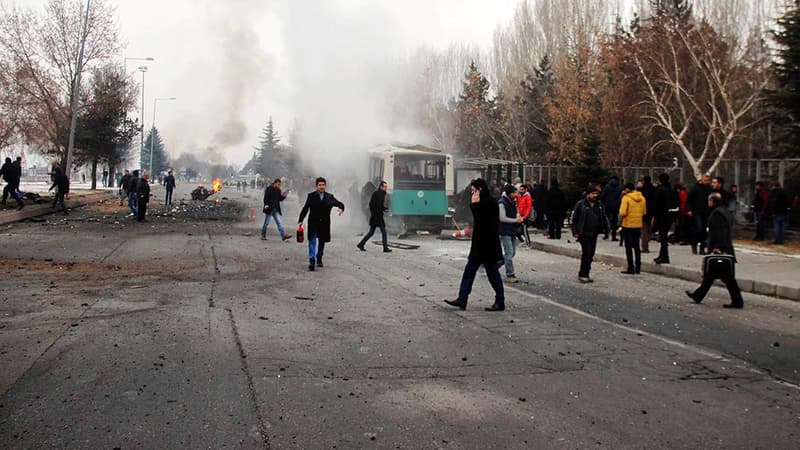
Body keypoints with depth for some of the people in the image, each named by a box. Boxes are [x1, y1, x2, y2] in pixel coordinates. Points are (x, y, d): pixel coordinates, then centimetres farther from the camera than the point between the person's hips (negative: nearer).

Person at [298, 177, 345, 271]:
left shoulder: (329, 197, 5)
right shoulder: (311, 196, -1)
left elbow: (339, 204, 12)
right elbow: (305, 209, 0)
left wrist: (341, 208, -12)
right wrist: (300, 220, -6)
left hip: (324, 223, 3)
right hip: (313, 223, -3)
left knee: (322, 241, 13)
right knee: (312, 241, -11)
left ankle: (319, 259, 29)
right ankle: (312, 260, -14)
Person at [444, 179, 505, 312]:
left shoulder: (489, 203, -16)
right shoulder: (483, 202, 14)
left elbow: (480, 218, -24)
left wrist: (474, 204, -19)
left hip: (488, 245, -10)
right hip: (480, 245, 10)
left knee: (492, 272, -1)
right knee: (469, 271, 9)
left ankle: (500, 302, 9)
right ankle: (462, 299, 11)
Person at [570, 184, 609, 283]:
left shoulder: (599, 205, 11)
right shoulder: (580, 204, -5)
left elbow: (603, 219, 18)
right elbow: (573, 219, -4)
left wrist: (606, 231, 12)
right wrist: (575, 232, -9)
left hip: (594, 234, 6)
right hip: (584, 234, -6)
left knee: (590, 255, 8)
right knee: (587, 253, -13)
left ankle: (585, 274, 18)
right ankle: (583, 274, -5)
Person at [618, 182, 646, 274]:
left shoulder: (626, 198, -14)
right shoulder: (642, 198, 4)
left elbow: (622, 213, -20)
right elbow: (644, 212, 10)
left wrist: (621, 215, 1)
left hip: (628, 225, -5)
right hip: (638, 225, 5)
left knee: (628, 247, 2)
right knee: (636, 246, 15)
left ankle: (631, 268, 1)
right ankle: (638, 267, 18)